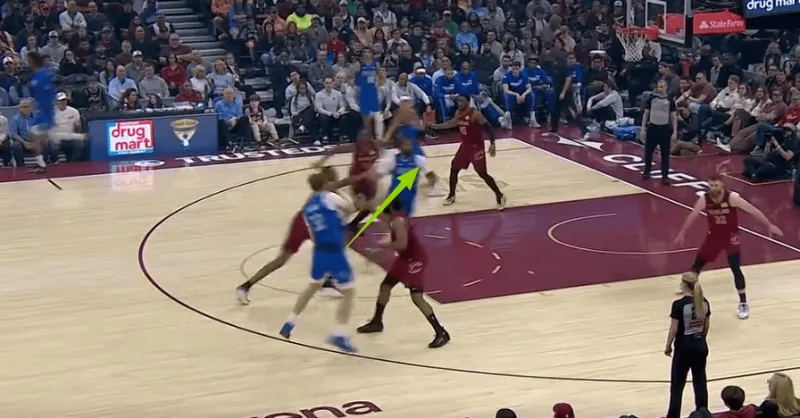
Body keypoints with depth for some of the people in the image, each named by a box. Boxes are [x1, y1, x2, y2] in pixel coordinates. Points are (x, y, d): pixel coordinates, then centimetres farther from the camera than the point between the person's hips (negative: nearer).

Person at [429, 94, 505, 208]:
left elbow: (488, 127, -19)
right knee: (454, 169, 10)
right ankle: (451, 195, 26)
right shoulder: (458, 113, 0)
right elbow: (452, 123, 19)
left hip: (476, 147, -7)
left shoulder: (475, 114, -22)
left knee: (482, 173, -8)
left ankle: (500, 196, 3)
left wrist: (492, 144, -26)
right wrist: (435, 126, 18)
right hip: (465, 146, 7)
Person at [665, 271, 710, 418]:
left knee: (677, 383, 7)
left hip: (683, 348, -5)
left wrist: (668, 346, -1)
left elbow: (673, 329, -15)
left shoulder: (679, 304, -19)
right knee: (700, 381, 14)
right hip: (700, 346, 5)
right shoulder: (704, 303, -2)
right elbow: (707, 326, 8)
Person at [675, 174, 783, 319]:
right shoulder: (704, 199, -15)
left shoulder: (732, 197, -25)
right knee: (697, 265, 9)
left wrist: (769, 225, -20)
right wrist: (682, 233, 8)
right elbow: (692, 216, 0)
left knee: (736, 269, -10)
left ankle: (743, 304, 1)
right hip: (714, 236, 3)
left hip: (730, 237, -3)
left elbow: (753, 210, -20)